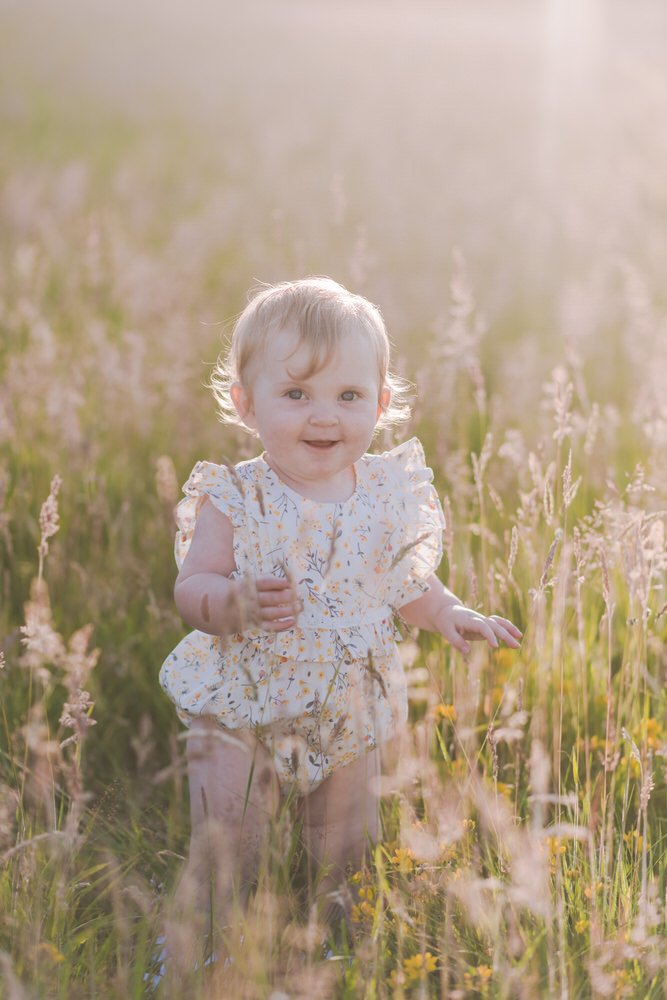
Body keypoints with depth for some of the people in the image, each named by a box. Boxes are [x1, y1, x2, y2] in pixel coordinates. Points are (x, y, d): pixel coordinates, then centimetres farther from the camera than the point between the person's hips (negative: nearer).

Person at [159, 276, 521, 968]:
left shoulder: (389, 492, -6)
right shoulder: (235, 499, -17)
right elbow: (191, 588, -18)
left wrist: (449, 615, -4)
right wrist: (234, 602, -38)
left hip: (348, 711, 3)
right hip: (242, 708, -3)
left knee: (347, 854, 17)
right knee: (223, 853, 2)